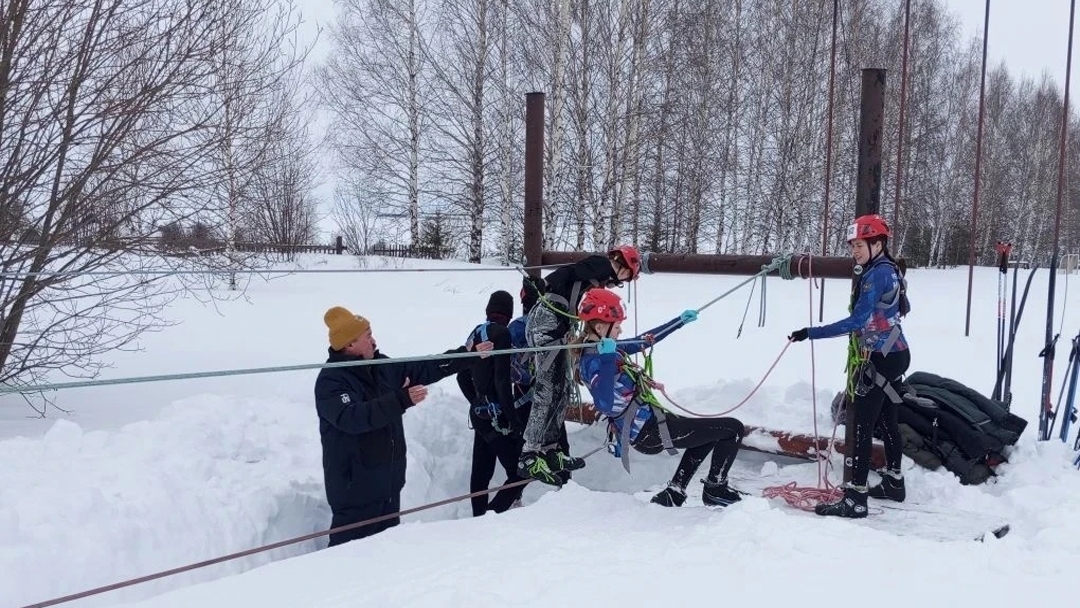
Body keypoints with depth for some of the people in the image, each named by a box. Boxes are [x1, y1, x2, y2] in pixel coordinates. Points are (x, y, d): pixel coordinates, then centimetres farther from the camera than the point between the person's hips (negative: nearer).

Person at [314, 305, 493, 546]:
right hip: (355, 485, -8)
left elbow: (425, 370, 14)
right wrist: (401, 400, -40)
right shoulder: (331, 380, -18)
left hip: (389, 480, 8)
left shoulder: (382, 367, 6)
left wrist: (469, 355, 12)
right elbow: (352, 417, -34)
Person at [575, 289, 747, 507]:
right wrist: (607, 359, -46)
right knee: (734, 429, -2)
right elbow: (605, 404, -39)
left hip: (647, 424, 10)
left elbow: (645, 340, 20)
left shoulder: (604, 351, 8)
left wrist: (680, 321, 25)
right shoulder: (593, 361, -22)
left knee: (709, 432, 33)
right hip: (649, 433, -10)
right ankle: (716, 489, 18)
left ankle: (674, 493, 24)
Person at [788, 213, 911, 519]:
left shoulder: (877, 274, -19)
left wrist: (811, 333, -29)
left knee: (863, 427, -10)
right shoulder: (888, 270, 10)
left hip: (880, 359, -10)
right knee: (887, 421, 20)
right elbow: (903, 307, 24)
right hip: (893, 354, 10)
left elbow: (857, 321, -26)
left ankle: (855, 500, -9)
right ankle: (894, 482, 33)